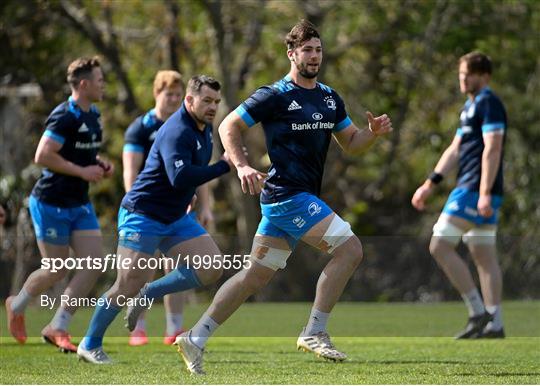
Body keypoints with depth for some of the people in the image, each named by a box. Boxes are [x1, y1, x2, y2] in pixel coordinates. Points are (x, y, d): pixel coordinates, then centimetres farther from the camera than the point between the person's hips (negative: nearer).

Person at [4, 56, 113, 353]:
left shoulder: (93, 115, 10)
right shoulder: (64, 117, -19)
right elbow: (43, 156, -24)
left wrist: (101, 165, 6)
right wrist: (82, 171, -21)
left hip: (79, 204, 8)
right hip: (51, 203, -8)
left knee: (95, 263, -3)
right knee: (57, 270, 1)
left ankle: (57, 328, 5)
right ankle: (16, 306, 30)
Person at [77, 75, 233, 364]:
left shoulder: (204, 128, 8)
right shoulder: (177, 132, -22)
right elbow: (180, 178, -35)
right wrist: (224, 166, -30)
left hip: (175, 218, 9)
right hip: (143, 215, -9)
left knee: (211, 269, -7)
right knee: (129, 287, -10)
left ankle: (148, 295, 8)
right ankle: (90, 345, 8)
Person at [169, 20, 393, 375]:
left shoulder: (330, 98, 15)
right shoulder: (275, 96, -8)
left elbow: (351, 143, 21)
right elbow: (229, 126, -3)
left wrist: (373, 132, 0)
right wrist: (242, 166, -17)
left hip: (304, 196, 8)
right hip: (286, 194, -8)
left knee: (257, 274, 8)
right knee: (350, 248, -15)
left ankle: (195, 339, 12)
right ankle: (315, 333, -10)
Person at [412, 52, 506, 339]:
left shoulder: (488, 103, -11)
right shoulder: (470, 106, 20)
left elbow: (492, 148, -19)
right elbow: (455, 150, 24)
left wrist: (485, 193, -25)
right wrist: (430, 184, 21)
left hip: (475, 191, -10)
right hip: (470, 189, 10)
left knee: (440, 247, -10)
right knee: (484, 256, 8)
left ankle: (478, 312, -10)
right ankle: (494, 324, 8)